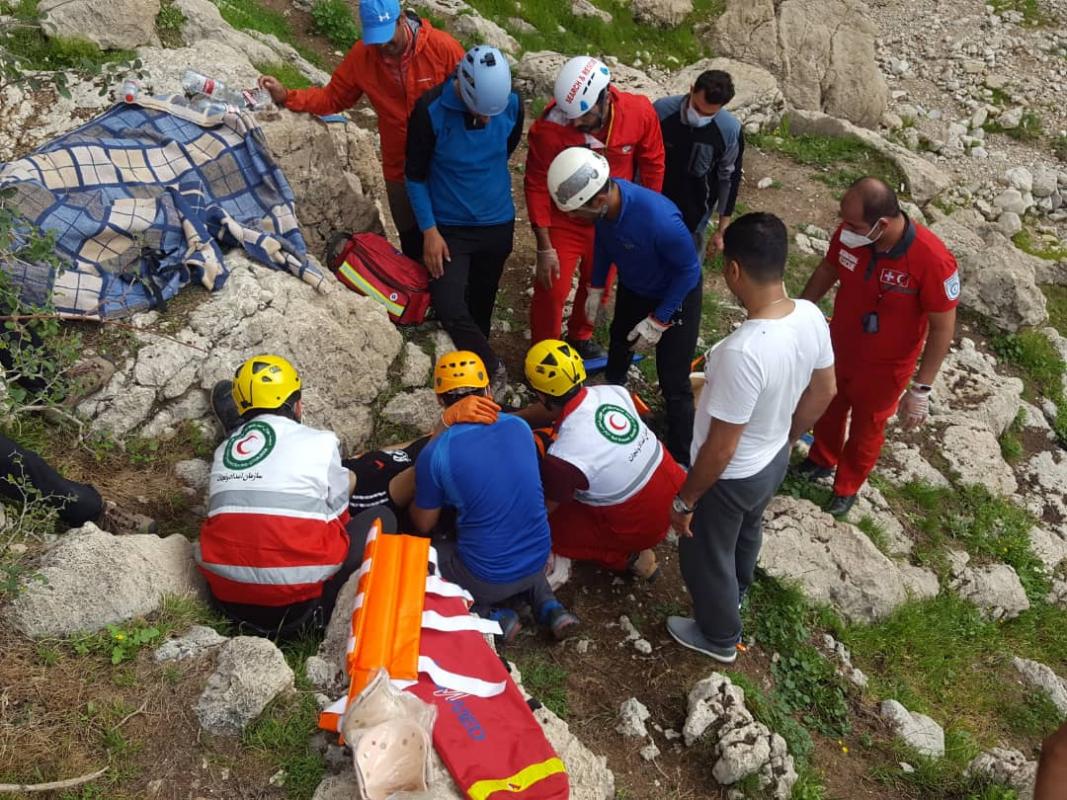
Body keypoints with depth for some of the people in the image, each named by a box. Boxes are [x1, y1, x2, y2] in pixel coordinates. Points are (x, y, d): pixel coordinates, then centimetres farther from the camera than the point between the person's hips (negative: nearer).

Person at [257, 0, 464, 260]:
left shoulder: (442, 47, -18)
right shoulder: (361, 55, -8)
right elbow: (332, 98, 0)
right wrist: (286, 96, -15)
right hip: (400, 170, 3)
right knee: (412, 243, 15)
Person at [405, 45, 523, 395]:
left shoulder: (512, 104, -12)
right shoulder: (430, 110, -20)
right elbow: (415, 175, -10)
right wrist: (429, 231, -13)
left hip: (497, 224, 2)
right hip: (448, 227, -2)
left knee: (481, 303, 15)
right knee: (450, 307, -15)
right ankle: (492, 367, 5)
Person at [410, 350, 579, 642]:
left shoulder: (435, 454, -16)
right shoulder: (519, 427, -3)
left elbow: (424, 525, -1)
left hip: (487, 577, -5)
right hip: (537, 561, 5)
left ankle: (491, 613, 5)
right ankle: (548, 605, 15)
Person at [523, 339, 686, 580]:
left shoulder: (562, 457, -28)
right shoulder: (612, 391, -11)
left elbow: (546, 508, -8)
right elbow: (568, 409, 10)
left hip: (644, 527, -6)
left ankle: (627, 557, 5)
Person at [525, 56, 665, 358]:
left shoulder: (641, 113, -21)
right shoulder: (548, 127, -28)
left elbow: (652, 166, -5)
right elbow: (537, 186, -18)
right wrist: (544, 248, -16)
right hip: (563, 221, -3)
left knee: (599, 285, 19)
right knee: (552, 289, -1)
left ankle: (581, 336, 47)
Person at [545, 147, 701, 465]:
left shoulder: (658, 218, -44)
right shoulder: (603, 203, -25)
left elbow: (689, 270, -27)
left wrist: (657, 321, -23)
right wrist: (596, 287, 6)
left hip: (675, 295, -7)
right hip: (633, 287, 7)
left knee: (673, 383, -5)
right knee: (619, 342, 30)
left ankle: (682, 461, 10)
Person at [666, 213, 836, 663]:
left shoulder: (743, 352, -40)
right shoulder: (811, 317, -16)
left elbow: (721, 448, -30)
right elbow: (822, 393, 1)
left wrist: (685, 500, -14)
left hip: (732, 477, -7)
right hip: (774, 460, 8)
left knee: (705, 556, 21)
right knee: (748, 530, 35)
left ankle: (720, 637, 47)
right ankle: (736, 592, 65)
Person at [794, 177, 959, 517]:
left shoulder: (933, 260, -35)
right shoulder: (849, 233, -22)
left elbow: (942, 328, -22)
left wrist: (921, 388, -20)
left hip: (884, 367, -4)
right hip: (837, 346, 4)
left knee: (865, 428, 22)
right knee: (828, 407, 29)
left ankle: (847, 486, 49)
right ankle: (822, 460, 59)